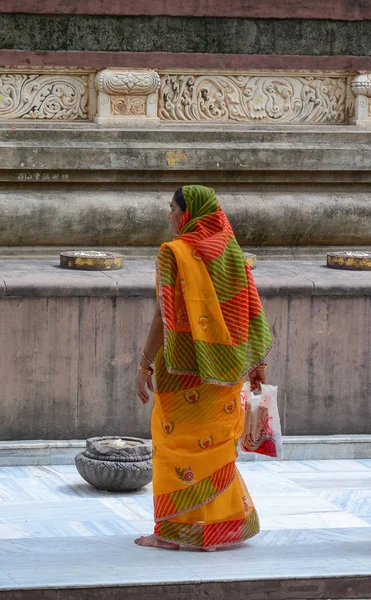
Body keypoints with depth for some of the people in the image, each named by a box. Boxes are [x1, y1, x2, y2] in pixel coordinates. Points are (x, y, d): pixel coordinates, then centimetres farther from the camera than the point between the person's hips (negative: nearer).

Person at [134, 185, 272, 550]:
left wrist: (144, 366, -11)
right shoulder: (230, 250, 6)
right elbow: (250, 310, 6)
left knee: (176, 439, 2)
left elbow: (164, 316, -15)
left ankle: (173, 532, 4)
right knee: (214, 444, 15)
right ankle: (222, 524, 17)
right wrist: (257, 361, 12)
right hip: (224, 365, 6)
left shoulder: (174, 253, -11)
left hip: (183, 367, -6)